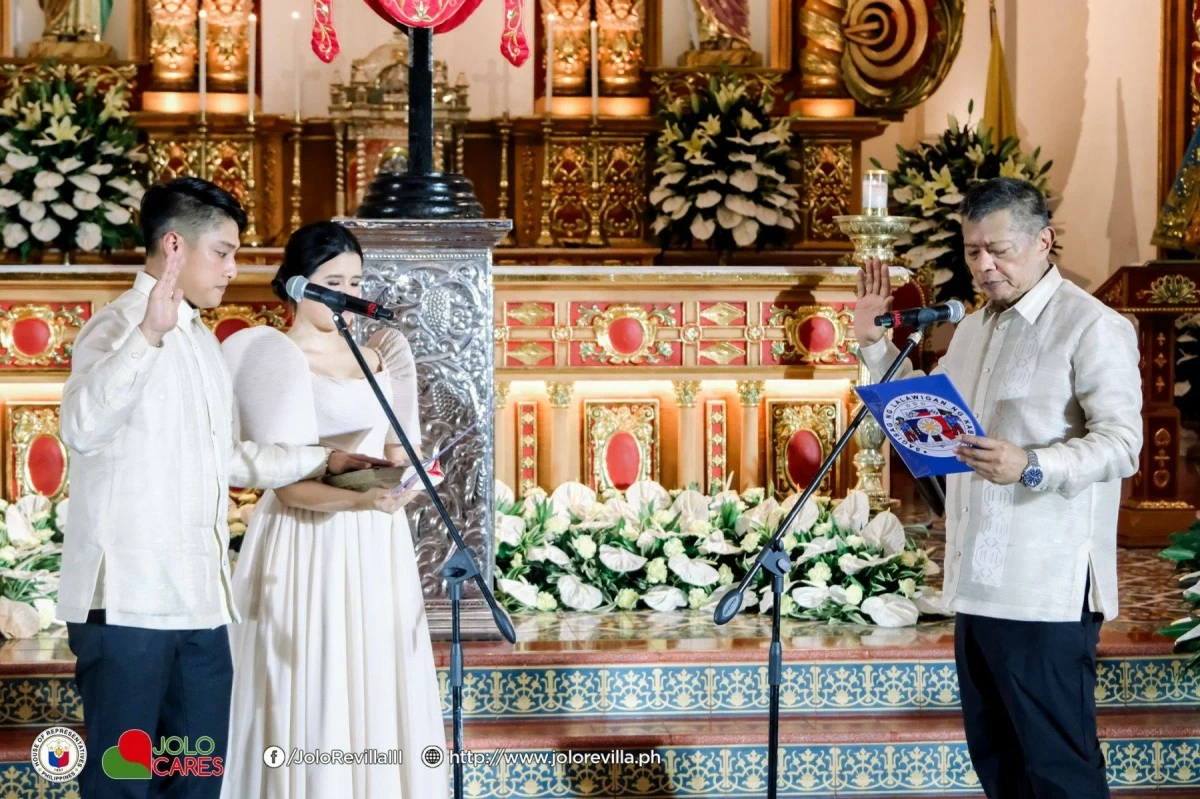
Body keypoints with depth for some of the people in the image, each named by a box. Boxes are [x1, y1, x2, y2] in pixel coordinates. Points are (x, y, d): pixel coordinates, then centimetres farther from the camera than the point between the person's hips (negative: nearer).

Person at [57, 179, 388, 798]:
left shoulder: (203, 342, 21)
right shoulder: (120, 326, -8)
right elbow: (81, 427, -28)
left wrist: (324, 460, 23)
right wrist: (149, 335, -39)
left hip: (198, 600, 9)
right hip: (128, 599, -8)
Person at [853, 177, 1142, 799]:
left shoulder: (1092, 327, -10)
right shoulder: (973, 329, 17)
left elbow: (1121, 444, -17)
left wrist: (1031, 467, -32)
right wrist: (873, 343, 17)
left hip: (1048, 587, -9)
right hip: (978, 581, 9)